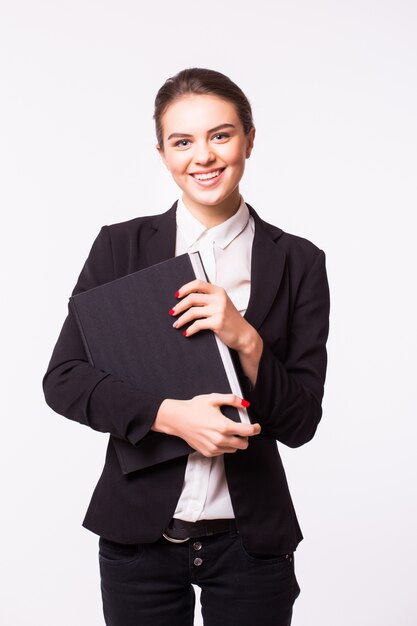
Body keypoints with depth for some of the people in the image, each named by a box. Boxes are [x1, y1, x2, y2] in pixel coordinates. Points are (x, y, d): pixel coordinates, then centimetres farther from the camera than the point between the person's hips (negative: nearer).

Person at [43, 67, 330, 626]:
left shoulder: (298, 262, -3)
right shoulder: (121, 246, -2)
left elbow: (300, 423, -3)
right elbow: (62, 379, -7)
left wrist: (246, 340, -19)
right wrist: (170, 415, -19)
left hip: (250, 540, 0)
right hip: (139, 535, 0)